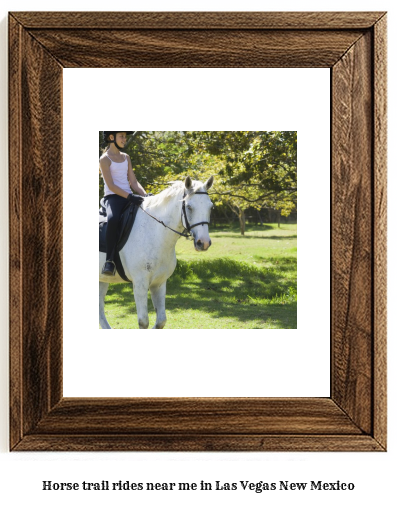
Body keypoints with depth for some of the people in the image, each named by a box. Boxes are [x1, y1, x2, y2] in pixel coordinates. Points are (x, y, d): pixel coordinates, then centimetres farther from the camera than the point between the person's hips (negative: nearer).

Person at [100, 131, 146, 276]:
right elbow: (111, 186, -12)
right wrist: (130, 197, -22)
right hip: (113, 197, -7)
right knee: (113, 219, -38)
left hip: (129, 197, 7)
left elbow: (133, 182, 13)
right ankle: (110, 261, -34)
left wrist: (145, 195, -4)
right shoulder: (105, 159, -3)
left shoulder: (126, 157, 18)